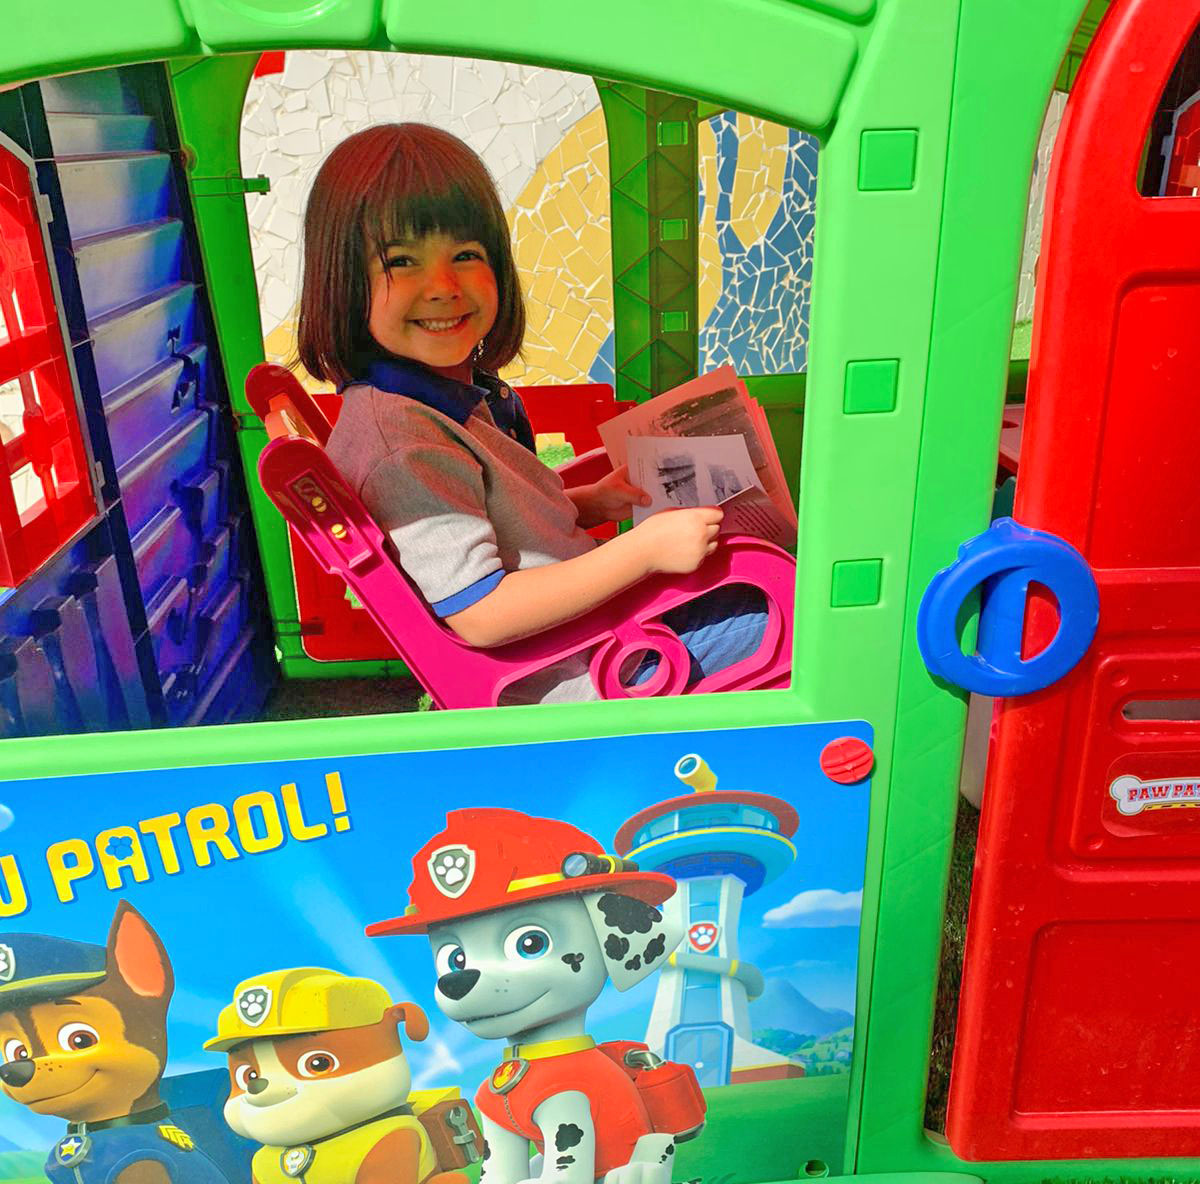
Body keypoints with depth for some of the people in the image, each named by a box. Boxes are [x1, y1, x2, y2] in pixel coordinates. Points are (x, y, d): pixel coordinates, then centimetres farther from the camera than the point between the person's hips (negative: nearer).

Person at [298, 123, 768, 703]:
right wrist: (645, 548, -26)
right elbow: (479, 615, -29)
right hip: (566, 681, -9)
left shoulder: (464, 387, 1)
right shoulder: (401, 441, -28)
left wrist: (596, 502, 2)